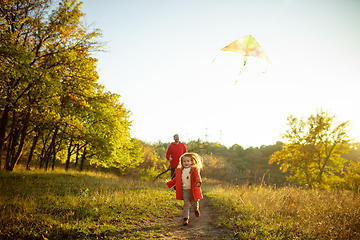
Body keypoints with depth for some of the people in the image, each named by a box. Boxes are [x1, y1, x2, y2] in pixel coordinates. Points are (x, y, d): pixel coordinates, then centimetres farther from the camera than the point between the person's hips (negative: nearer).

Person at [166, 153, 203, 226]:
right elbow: (176, 179, 20)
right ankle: (185, 218, 6)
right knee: (186, 204, -2)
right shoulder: (179, 171, 7)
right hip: (184, 190, 2)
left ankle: (196, 210, 47)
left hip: (193, 190, -2)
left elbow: (197, 176, -24)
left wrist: (198, 182, -44)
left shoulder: (194, 170, -6)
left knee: (194, 204, 12)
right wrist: (169, 184, 24)